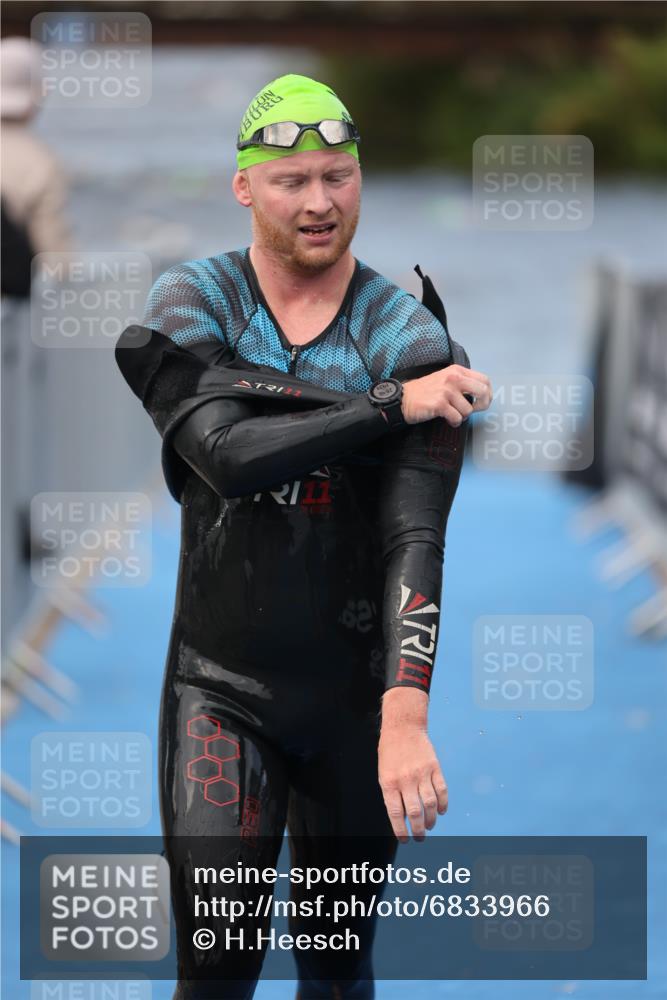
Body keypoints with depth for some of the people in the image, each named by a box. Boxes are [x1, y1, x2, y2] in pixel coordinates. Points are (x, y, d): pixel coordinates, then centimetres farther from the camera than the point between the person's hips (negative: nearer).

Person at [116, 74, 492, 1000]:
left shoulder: (407, 337, -8)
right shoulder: (192, 302, -3)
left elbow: (416, 542, -18)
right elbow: (225, 455, -21)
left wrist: (404, 717, -32)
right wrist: (392, 403, -21)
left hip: (358, 693, 1)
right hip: (222, 689, 0)